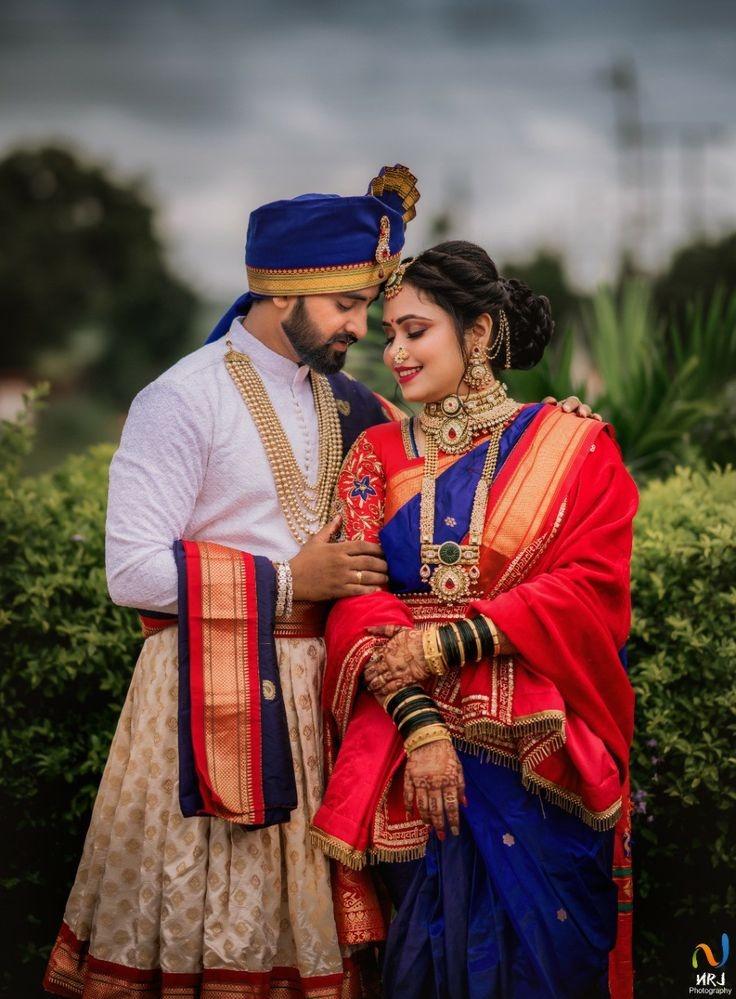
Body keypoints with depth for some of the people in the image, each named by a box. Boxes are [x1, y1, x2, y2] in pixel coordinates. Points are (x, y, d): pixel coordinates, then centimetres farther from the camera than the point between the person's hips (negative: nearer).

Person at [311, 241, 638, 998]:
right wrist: (419, 725, -15)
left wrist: (446, 642, -15)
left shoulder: (573, 445, 3)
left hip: (543, 756, -1)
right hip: (414, 747, 2)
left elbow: (591, 590, -7)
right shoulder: (379, 454, 10)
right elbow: (360, 602, 0)